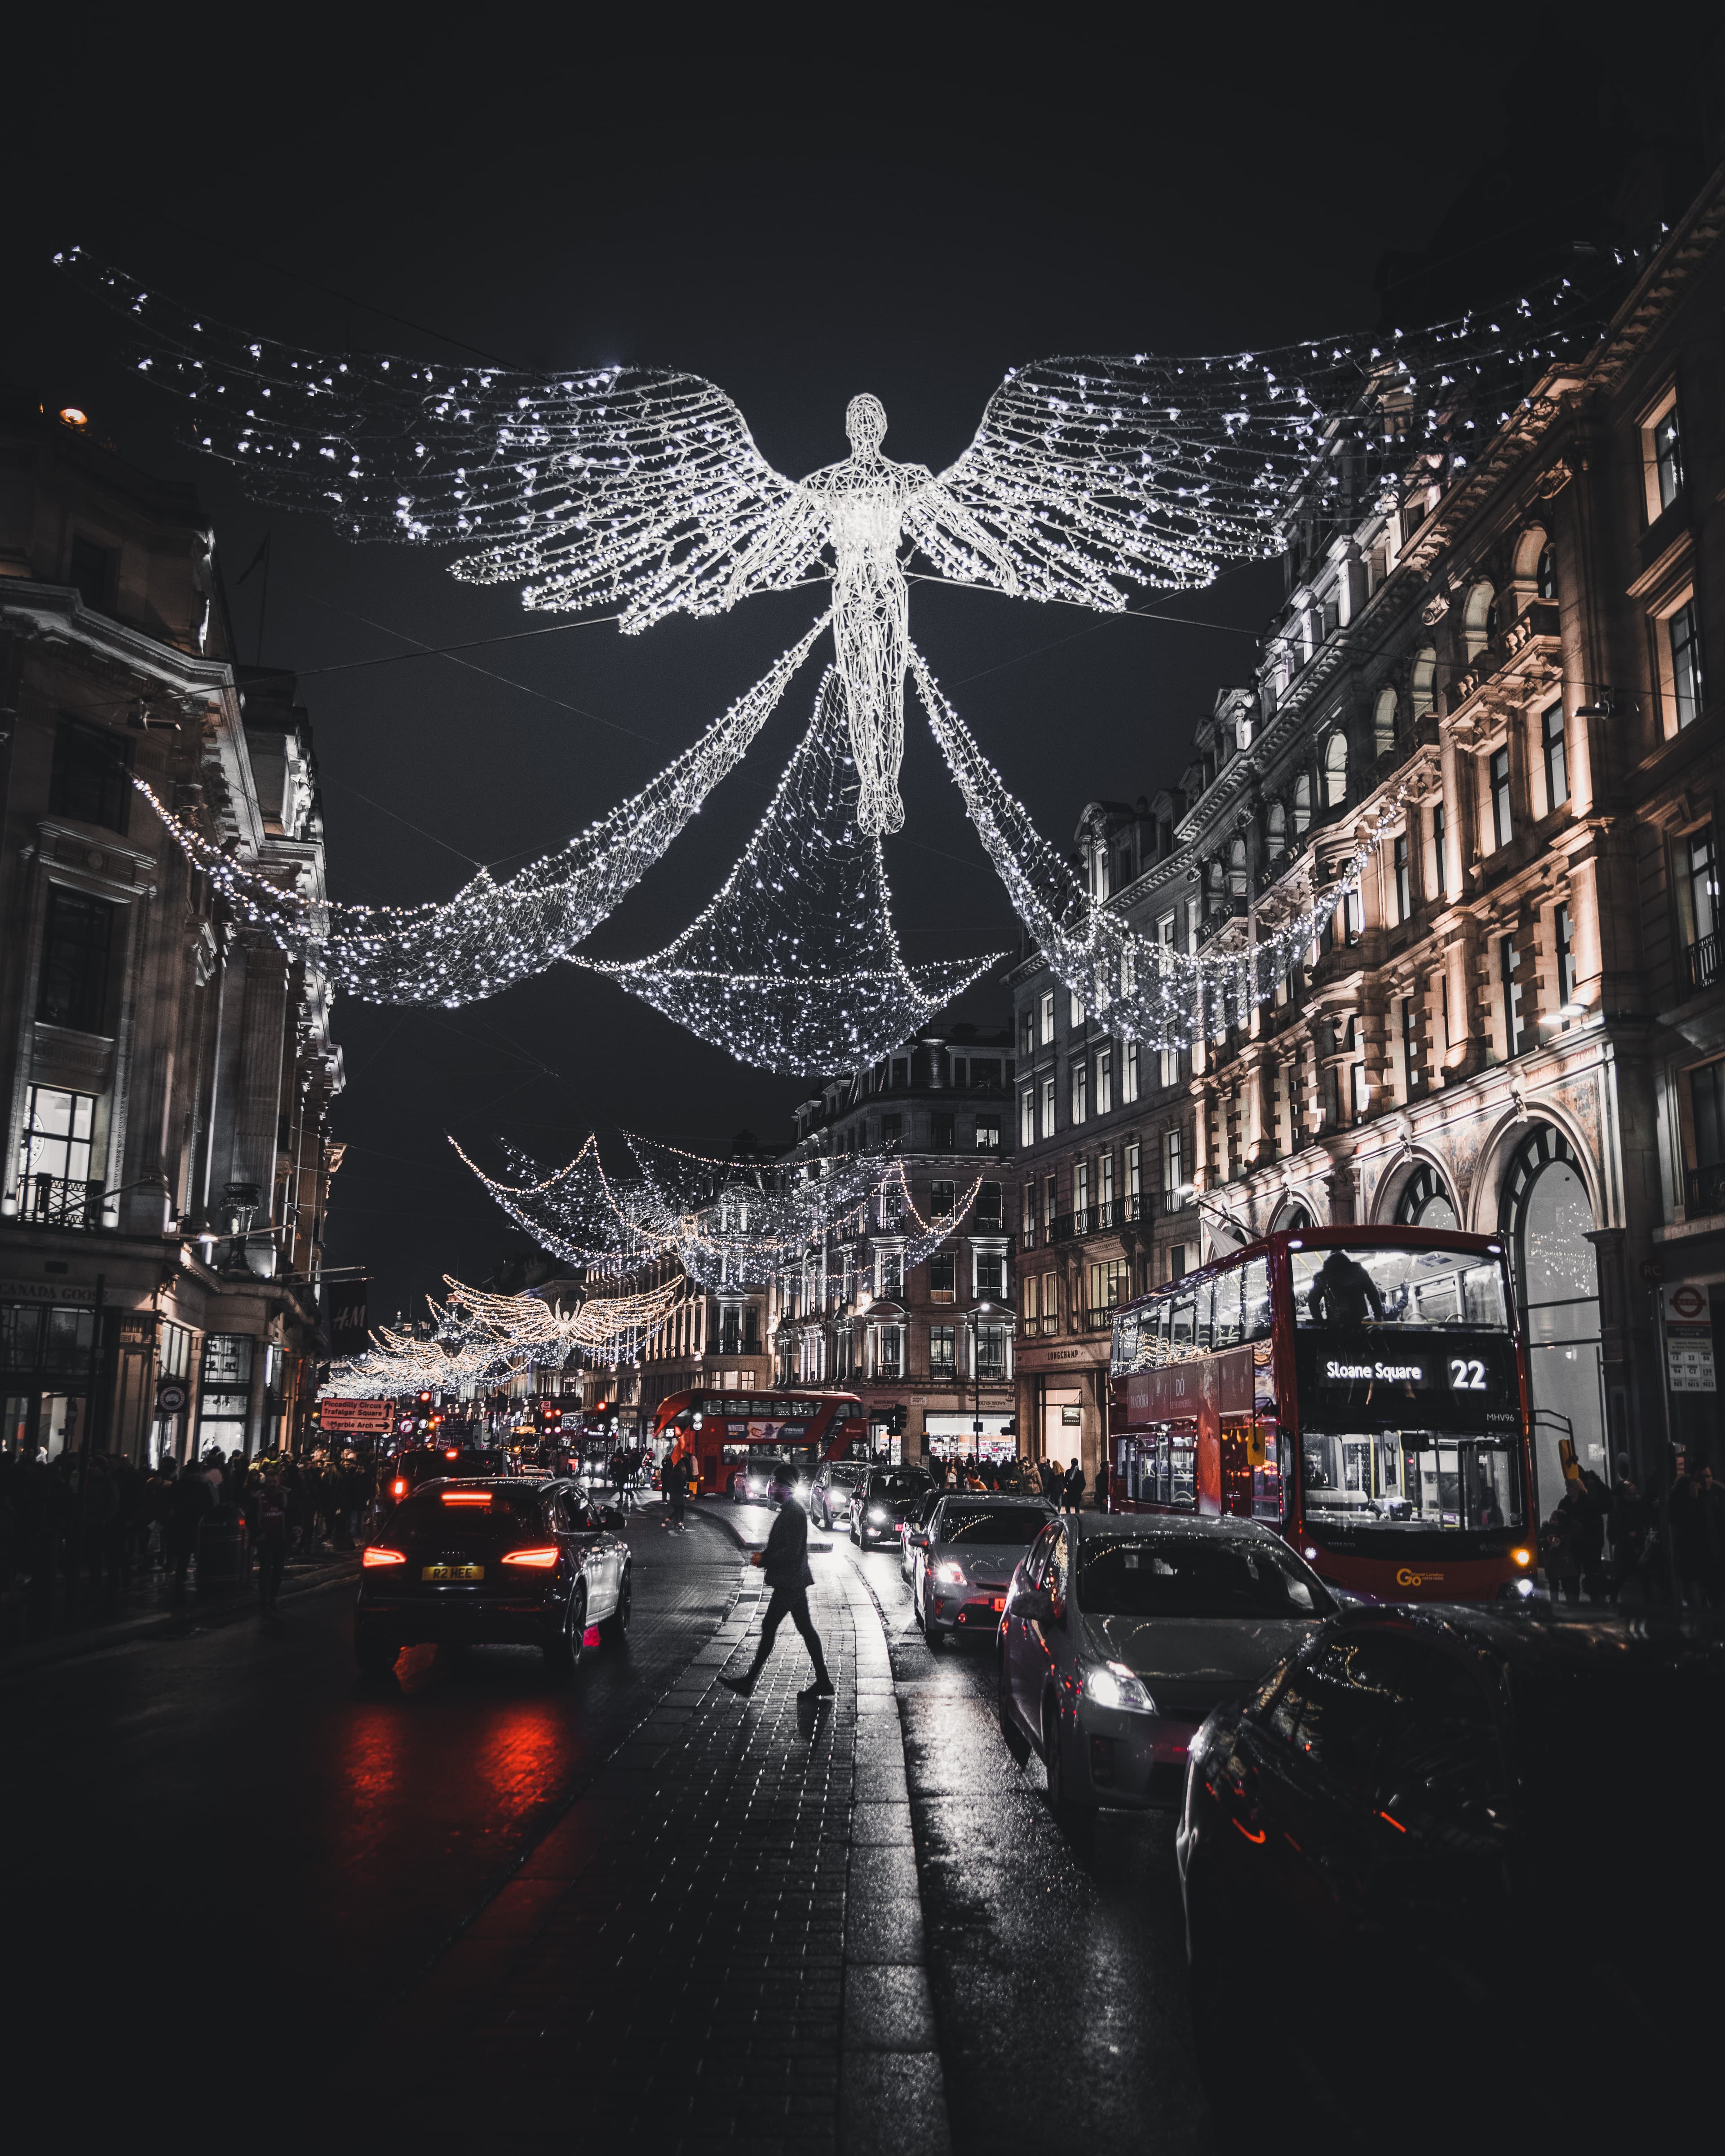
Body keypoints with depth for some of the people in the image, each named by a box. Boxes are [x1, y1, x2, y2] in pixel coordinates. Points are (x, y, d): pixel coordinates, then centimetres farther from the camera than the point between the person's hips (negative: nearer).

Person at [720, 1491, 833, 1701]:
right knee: (806, 1628, 10)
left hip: (789, 1583, -10)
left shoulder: (794, 1514, -19)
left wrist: (764, 1560, -15)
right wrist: (765, 1555, 7)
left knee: (769, 1627, -3)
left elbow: (791, 1552, -24)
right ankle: (823, 1681, 13)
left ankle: (748, 1682, 3)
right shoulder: (790, 1511, 13)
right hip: (794, 1581, 10)